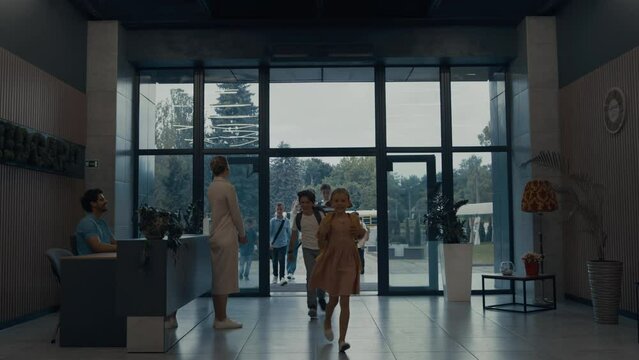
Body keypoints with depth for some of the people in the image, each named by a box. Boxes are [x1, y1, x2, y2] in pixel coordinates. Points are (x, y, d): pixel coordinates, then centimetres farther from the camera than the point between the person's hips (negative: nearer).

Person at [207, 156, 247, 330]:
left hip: (215, 236, 8)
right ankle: (222, 319, 2)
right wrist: (242, 234, 3)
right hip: (227, 237, -8)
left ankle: (219, 318, 18)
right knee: (225, 278, -3)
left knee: (217, 278, 11)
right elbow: (236, 214, -11)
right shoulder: (228, 187, -14)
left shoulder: (211, 188, 10)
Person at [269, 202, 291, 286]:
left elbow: (289, 233, 7)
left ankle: (282, 277, -14)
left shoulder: (286, 221, -3)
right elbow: (269, 232, -5)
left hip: (283, 244, -1)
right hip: (274, 245, 1)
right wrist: (269, 243, -9)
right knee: (275, 262, 13)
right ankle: (275, 276, 31)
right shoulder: (272, 221, -7)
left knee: (282, 261, -12)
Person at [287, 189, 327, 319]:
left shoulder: (320, 215, -9)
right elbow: (294, 235, 8)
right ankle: (312, 306, -9)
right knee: (311, 276, -10)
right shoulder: (298, 217, -3)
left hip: (321, 248, 0)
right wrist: (290, 251, 10)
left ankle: (321, 298, 39)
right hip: (308, 249, 0)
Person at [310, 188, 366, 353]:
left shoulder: (353, 219, -1)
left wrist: (361, 232, -5)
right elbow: (321, 243, 1)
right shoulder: (328, 219, -5)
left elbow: (359, 236, 14)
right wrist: (322, 233, -17)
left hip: (348, 262, 0)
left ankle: (342, 340, 0)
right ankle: (327, 323, 45)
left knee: (345, 302, -4)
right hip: (331, 260, 0)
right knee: (333, 299, 15)